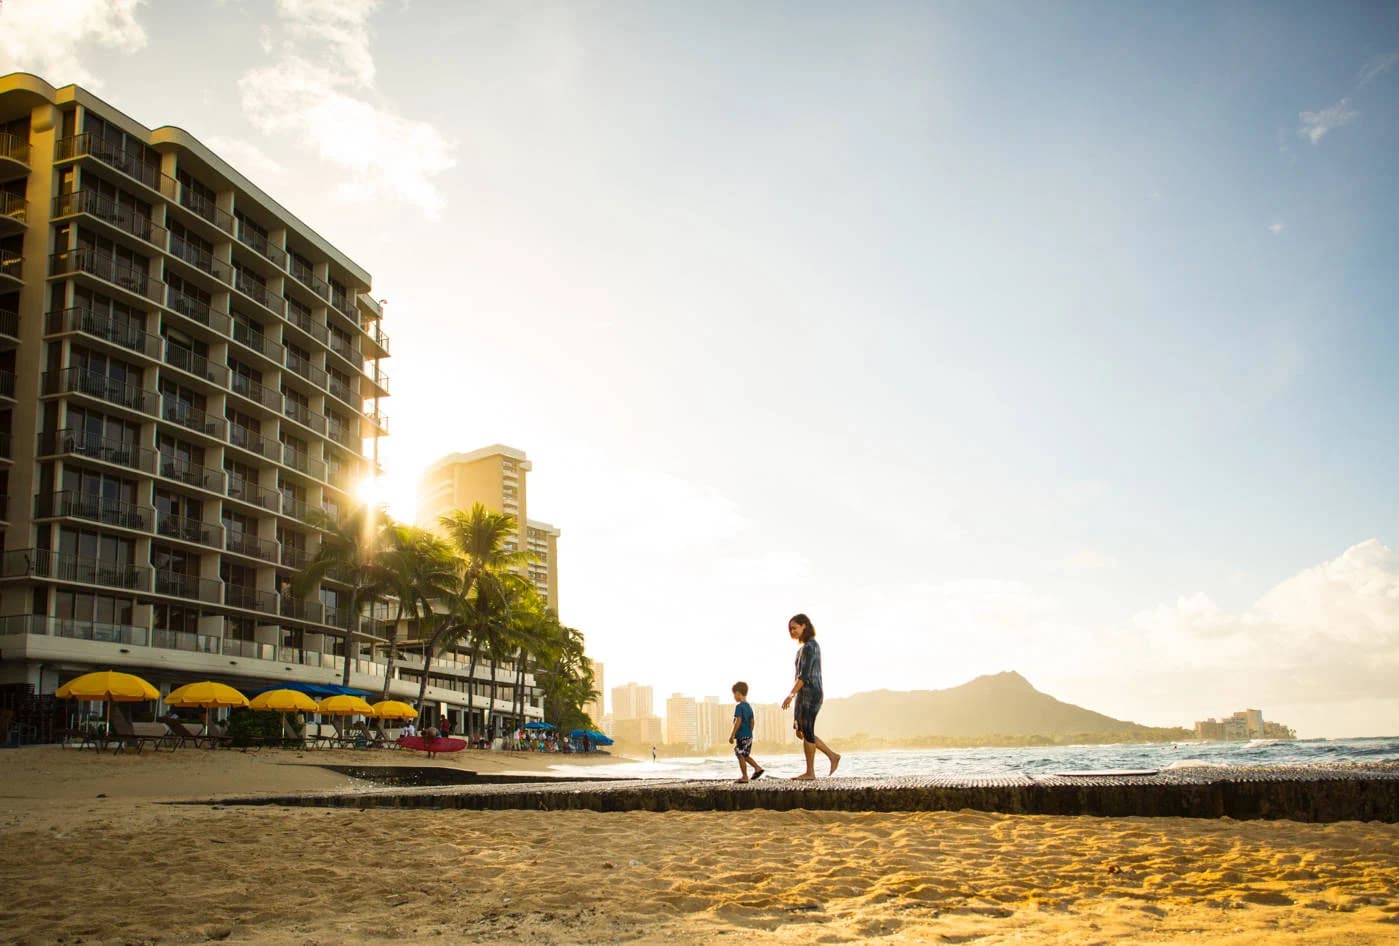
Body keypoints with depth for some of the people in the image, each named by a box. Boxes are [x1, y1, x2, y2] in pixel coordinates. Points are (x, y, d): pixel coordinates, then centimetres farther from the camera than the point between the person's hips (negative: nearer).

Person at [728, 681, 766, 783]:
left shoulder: (739, 707, -14)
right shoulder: (749, 707, 12)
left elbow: (738, 722, -20)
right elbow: (752, 722, 15)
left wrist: (732, 735, -17)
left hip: (741, 736, -9)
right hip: (749, 735, 9)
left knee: (740, 756, 0)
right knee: (746, 755, 20)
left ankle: (744, 776, 3)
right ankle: (758, 768, 10)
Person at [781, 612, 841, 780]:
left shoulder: (809, 646, -15)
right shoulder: (807, 646, 16)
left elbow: (805, 675, -22)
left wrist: (791, 694, -22)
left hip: (810, 694, -10)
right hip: (804, 694, 10)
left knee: (806, 732, -4)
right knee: (800, 732, 11)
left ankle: (810, 772, 4)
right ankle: (832, 755, 16)